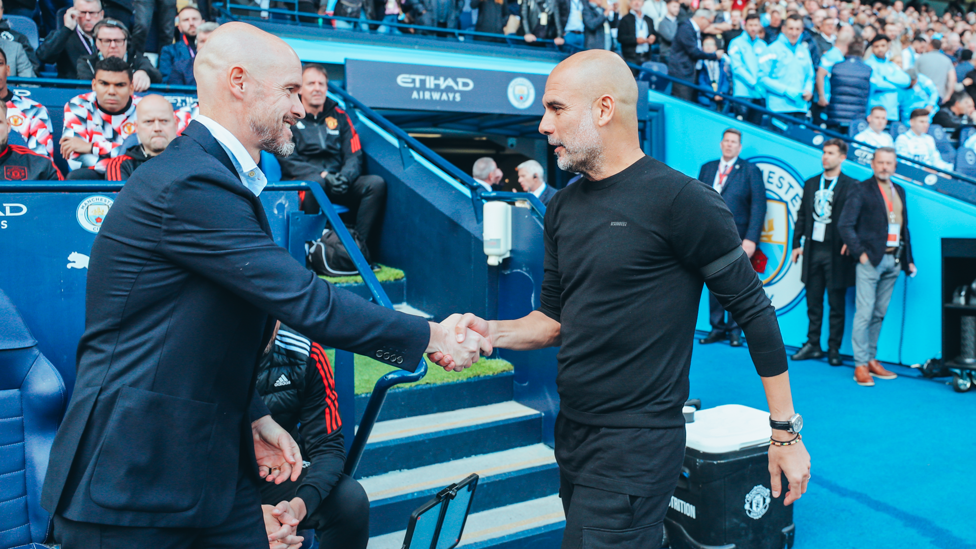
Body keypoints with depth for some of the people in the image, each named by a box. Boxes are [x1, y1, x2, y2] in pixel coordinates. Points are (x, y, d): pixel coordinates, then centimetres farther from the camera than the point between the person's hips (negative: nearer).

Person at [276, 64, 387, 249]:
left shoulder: (339, 116, 18)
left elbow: (354, 156, 11)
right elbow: (286, 161, -4)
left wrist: (345, 176, -13)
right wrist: (322, 175, -18)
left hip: (338, 182, 4)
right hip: (301, 182, -4)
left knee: (376, 183, -22)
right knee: (316, 182, -39)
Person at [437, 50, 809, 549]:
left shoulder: (679, 200, -14)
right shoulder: (563, 207, 8)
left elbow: (754, 311, -9)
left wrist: (786, 432, -6)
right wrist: (493, 333, -6)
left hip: (636, 445, -7)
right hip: (571, 432, 7)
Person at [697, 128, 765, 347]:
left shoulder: (750, 170, 2)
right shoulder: (707, 168, 13)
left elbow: (758, 207, -4)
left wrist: (751, 240, -13)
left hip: (736, 238, -3)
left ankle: (734, 330, 14)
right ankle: (717, 328, 17)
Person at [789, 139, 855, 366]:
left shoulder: (851, 186, -3)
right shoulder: (811, 184, 12)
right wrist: (797, 244, 9)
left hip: (836, 252, -4)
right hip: (813, 249, 4)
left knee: (836, 304, 3)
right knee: (813, 302, 9)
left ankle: (834, 349, 11)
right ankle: (813, 345, 17)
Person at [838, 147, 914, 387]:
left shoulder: (899, 191, 17)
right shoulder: (861, 189, -3)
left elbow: (904, 226, 17)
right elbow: (845, 225, -9)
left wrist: (908, 259, 12)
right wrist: (860, 253, -13)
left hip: (893, 261, 6)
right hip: (871, 260, -6)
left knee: (879, 314, 9)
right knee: (864, 313, -6)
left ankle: (871, 359, 17)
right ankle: (860, 365, -2)